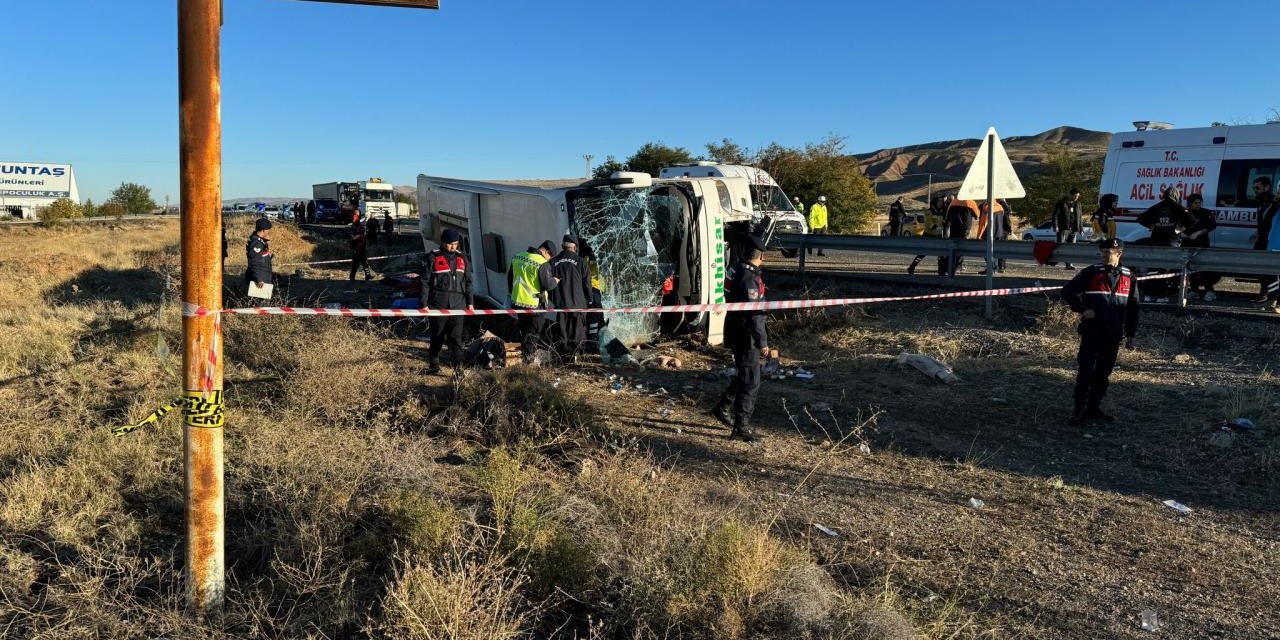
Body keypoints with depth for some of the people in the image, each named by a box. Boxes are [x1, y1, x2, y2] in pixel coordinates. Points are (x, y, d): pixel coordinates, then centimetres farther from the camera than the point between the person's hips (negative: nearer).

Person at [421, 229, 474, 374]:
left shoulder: (461, 259, 11)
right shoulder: (433, 258, -2)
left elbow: (468, 282, 17)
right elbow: (424, 281, -2)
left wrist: (470, 302, 13)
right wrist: (424, 303, -7)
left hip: (458, 305, 3)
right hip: (438, 305, -3)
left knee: (456, 336, -2)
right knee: (437, 336, 7)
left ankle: (457, 365, -1)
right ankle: (433, 364, 23)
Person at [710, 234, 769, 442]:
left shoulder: (737, 270, 8)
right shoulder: (749, 278, -23)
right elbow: (753, 314, -25)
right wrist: (762, 342, -20)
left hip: (737, 333, 10)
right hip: (746, 337, -10)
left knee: (744, 375, 23)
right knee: (750, 381, -1)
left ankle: (722, 407, 34)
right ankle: (741, 426, 6)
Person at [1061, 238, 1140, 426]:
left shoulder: (1129, 278, 7)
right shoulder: (1091, 273, -3)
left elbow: (1132, 307, 13)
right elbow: (1068, 291, -1)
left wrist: (1130, 334, 11)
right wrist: (1082, 310, -12)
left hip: (1113, 334, 4)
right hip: (1091, 331, -4)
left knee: (1104, 372, 10)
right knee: (1086, 370, -7)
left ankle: (1094, 408, 20)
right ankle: (1079, 410, 0)